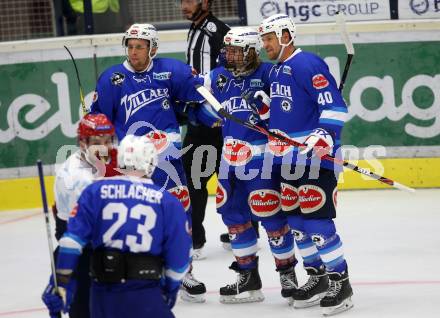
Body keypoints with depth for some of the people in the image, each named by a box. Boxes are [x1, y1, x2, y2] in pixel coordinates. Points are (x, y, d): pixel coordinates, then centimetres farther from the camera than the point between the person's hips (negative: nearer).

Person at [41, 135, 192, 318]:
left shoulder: (95, 191, 4)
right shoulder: (167, 202, 0)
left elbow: (73, 239, -2)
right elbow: (178, 257, 4)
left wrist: (61, 283, 1)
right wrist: (170, 290, 21)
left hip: (102, 293, 3)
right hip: (145, 296, -3)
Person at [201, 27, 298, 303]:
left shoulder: (267, 74, -9)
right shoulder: (218, 77, 9)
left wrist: (263, 106, -23)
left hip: (260, 155, -7)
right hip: (230, 156, 7)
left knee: (269, 214, -7)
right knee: (234, 214, 10)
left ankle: (287, 271, 9)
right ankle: (248, 276, 20)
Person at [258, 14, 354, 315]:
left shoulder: (307, 64, -14)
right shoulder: (276, 71, 15)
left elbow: (334, 105, -20)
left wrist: (324, 135, -30)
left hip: (315, 156, -10)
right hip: (288, 159, 10)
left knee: (317, 222, -11)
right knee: (297, 221, 12)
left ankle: (340, 283, -3)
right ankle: (318, 278, 23)